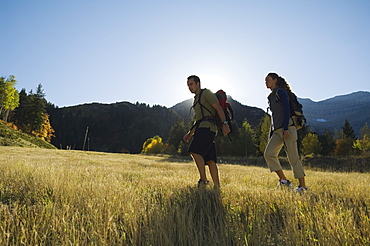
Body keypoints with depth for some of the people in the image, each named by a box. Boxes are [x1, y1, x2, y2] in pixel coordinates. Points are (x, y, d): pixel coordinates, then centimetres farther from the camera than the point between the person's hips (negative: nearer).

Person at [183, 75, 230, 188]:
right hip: (201, 128, 9)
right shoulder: (196, 99, 30)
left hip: (207, 126, -9)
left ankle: (203, 179, -20)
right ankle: (217, 186, 1)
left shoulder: (206, 93, 4)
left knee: (195, 150, -23)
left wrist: (224, 124, -20)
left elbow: (218, 108, -8)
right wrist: (190, 133, 23)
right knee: (209, 159, 2)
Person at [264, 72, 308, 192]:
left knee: (293, 157, -5)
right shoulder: (271, 97, 22)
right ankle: (284, 180, -1)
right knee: (268, 153, -7)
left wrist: (286, 128, -21)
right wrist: (271, 134, 20)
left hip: (287, 128, -8)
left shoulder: (281, 92, -2)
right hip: (277, 131, 8)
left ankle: (302, 185, 4)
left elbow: (287, 110, -12)